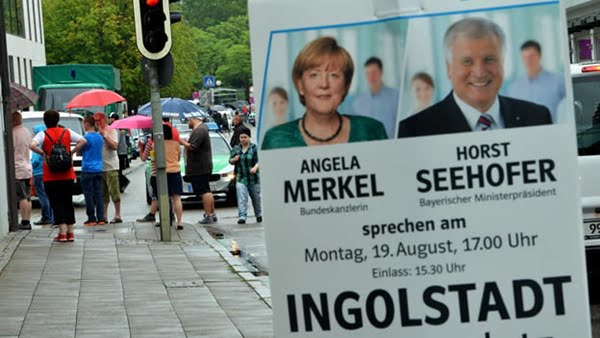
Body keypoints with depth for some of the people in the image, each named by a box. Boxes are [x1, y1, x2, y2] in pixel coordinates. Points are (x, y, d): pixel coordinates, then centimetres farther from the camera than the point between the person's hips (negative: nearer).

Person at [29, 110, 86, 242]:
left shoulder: (43, 134, -5)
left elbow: (32, 145, -22)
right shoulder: (67, 132, 4)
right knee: (68, 203, 12)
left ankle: (62, 233, -3)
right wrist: (71, 152, -1)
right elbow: (82, 141, -4)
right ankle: (70, 233, 12)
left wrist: (43, 153, -8)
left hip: (51, 177, -3)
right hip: (67, 175, 3)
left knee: (56, 204, 2)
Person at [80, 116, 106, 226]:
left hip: (88, 169, -6)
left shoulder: (86, 137, -11)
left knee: (89, 195, -1)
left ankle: (92, 219, -1)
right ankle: (101, 218, 4)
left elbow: (79, 152, -6)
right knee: (99, 194, 6)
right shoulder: (99, 137, 10)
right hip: (98, 169, 6)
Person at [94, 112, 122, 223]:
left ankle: (118, 215, -4)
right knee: (103, 194, 9)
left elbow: (114, 146, -16)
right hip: (100, 167, 8)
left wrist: (104, 135, -17)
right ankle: (104, 215, 13)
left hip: (111, 167, -8)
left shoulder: (111, 131, -4)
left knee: (114, 191, -7)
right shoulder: (98, 134, 19)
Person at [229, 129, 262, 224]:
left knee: (256, 198, 12)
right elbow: (230, 160, 14)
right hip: (241, 178, 1)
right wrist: (234, 159, -9)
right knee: (241, 198, -13)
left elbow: (259, 160, -12)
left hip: (253, 178, -1)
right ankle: (242, 217, -17)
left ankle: (258, 215, 31)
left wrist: (255, 167, -32)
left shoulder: (254, 148, -4)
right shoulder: (236, 148, 7)